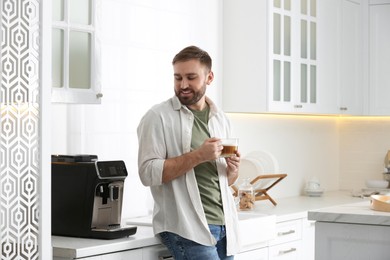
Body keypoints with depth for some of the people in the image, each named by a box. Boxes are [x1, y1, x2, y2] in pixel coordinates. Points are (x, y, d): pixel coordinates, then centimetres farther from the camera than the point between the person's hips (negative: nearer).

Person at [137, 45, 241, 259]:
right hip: (186, 228, -6)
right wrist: (198, 156, -20)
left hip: (223, 226, 6)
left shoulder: (220, 119, 13)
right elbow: (148, 173, -14)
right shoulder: (158, 117, -5)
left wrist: (233, 169, -2)